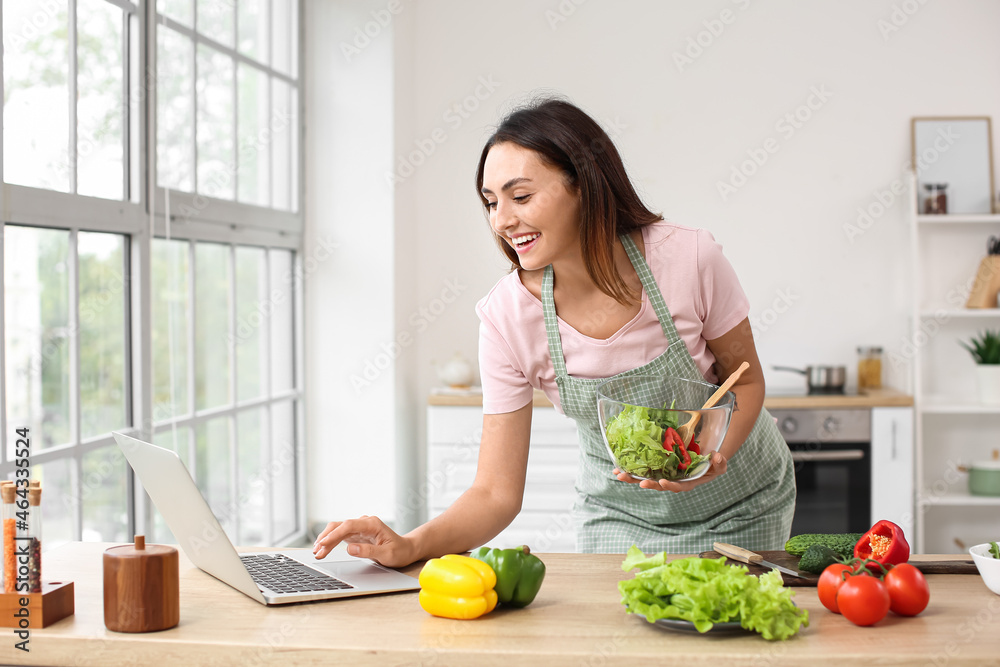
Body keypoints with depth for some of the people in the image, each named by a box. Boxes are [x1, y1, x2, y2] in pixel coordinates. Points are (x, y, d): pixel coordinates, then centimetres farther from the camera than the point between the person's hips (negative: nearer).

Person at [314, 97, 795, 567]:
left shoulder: (691, 259, -27)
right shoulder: (507, 316, -24)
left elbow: (746, 379, -9)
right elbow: (497, 492, -20)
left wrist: (712, 455, -29)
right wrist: (410, 547, -39)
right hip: (621, 513, 1)